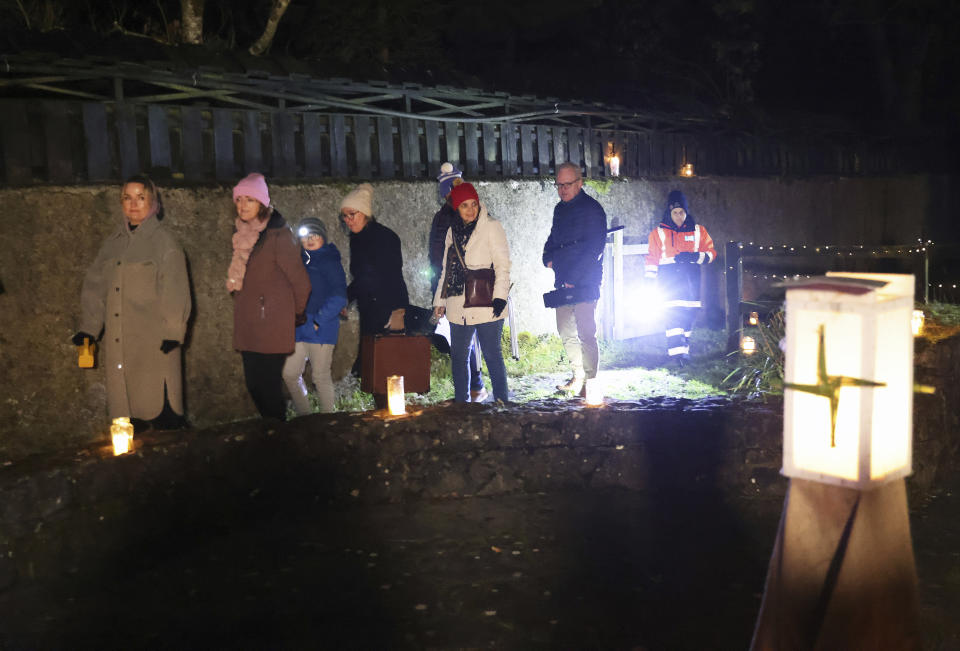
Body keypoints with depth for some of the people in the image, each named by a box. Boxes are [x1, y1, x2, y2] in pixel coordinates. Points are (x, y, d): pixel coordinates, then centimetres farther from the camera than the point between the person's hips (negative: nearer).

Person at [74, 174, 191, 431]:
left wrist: (172, 333, -11)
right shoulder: (113, 243, 15)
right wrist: (88, 328, 9)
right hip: (118, 342, 5)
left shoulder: (164, 243, -1)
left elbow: (175, 291, -5)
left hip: (155, 342, -5)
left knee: (160, 407, -7)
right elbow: (94, 285, 17)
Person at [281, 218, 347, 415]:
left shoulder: (330, 262, -5)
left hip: (321, 329, -6)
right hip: (298, 328, 6)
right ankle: (304, 418, 17)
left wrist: (318, 321, -15)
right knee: (290, 374, 5)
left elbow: (339, 297, -11)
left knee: (321, 376, 0)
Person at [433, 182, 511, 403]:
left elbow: (502, 264, -7)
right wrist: (440, 301, 17)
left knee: (492, 354, -4)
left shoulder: (491, 227, -1)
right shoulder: (453, 231, 15)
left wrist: (500, 296, -16)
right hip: (459, 306, 6)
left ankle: (501, 401, 6)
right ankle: (461, 402, 22)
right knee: (458, 356, 10)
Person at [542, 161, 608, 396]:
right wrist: (548, 257, 9)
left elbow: (594, 249, -16)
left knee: (586, 333, -9)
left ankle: (589, 383, -3)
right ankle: (578, 375, 24)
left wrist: (573, 279, -18)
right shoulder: (560, 209, 15)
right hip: (564, 283, 8)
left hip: (585, 283, -8)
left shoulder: (592, 209, -9)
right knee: (566, 332, 12)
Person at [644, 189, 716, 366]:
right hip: (669, 277, -2)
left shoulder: (698, 231, 10)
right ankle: (676, 351, -18)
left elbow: (711, 253, 9)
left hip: (691, 278, 2)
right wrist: (649, 278, -1)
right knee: (674, 312, -15)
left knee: (689, 313, 2)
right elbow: (652, 257, 9)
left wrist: (695, 257, -10)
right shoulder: (659, 232, 7)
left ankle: (684, 350, 15)